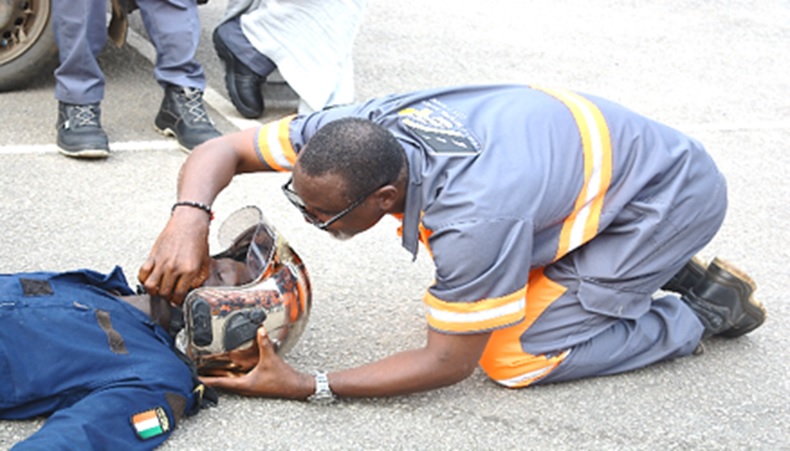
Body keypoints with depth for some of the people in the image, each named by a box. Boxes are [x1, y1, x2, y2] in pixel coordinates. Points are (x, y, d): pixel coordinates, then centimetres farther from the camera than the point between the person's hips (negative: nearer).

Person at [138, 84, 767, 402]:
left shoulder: (473, 216, -39)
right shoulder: (361, 127, -19)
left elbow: (448, 363, -25)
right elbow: (222, 150, -10)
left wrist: (307, 387, -27)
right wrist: (189, 218, -32)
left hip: (670, 193, -8)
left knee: (515, 357, -12)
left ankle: (696, 315, 4)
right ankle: (667, 269, 16)